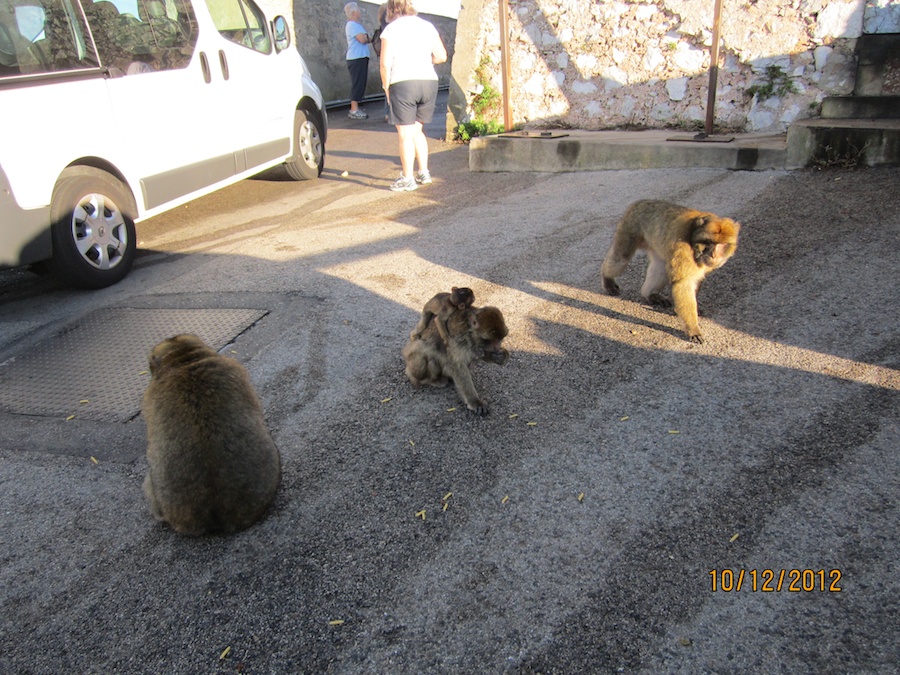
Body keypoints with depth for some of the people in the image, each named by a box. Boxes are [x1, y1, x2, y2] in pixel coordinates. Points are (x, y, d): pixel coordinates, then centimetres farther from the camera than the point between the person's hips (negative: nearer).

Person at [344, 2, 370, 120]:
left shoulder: (356, 25, 21)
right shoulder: (352, 25, -11)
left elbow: (366, 39, 18)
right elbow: (362, 39, -20)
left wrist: (365, 37, -3)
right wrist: (366, 36, 1)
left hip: (361, 58, 10)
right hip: (356, 58, -10)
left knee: (360, 84, 12)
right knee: (357, 83, -11)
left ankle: (355, 108, 17)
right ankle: (354, 111, -11)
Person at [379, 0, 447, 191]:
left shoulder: (391, 29, 0)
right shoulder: (427, 26, 13)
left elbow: (385, 63, -7)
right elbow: (441, 56, 10)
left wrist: (386, 86, 6)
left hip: (403, 82, -5)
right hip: (429, 81, 5)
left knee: (405, 133, 0)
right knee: (416, 130, 18)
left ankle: (407, 179, 1)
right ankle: (423, 173, 18)